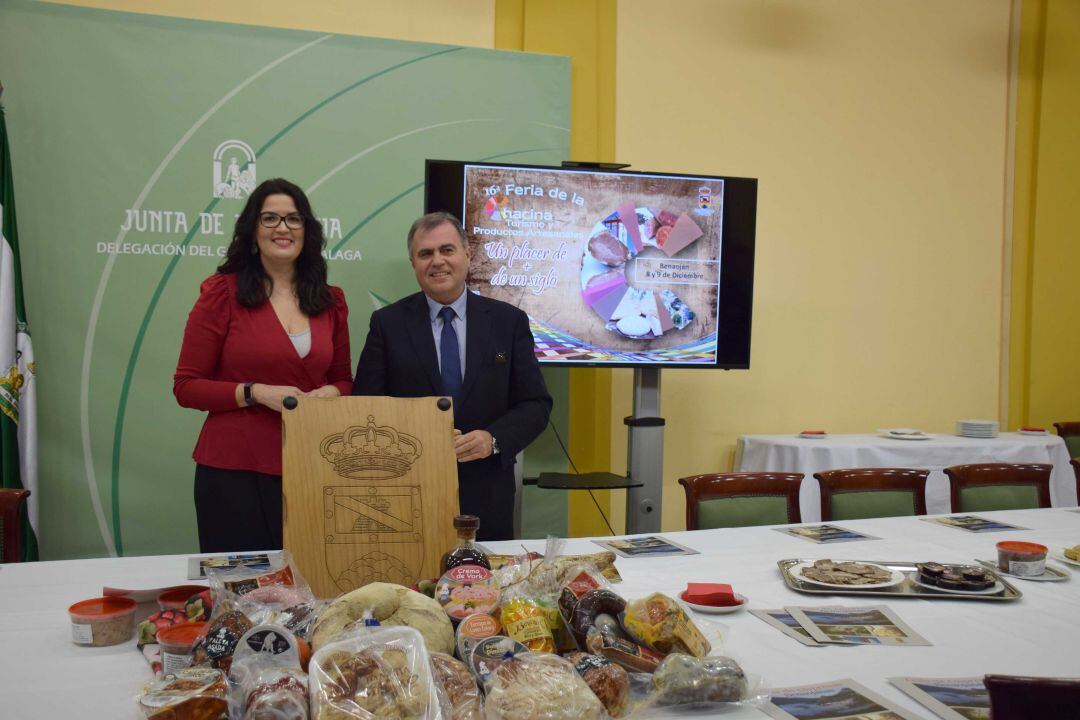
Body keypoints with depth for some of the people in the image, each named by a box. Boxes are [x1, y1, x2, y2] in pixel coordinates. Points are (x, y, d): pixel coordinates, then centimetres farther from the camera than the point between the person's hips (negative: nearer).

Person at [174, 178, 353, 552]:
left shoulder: (330, 301, 8)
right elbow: (186, 386, -2)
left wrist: (330, 392, -5)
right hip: (234, 469, -3)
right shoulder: (222, 292, -2)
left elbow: (343, 378, 17)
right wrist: (254, 393, -15)